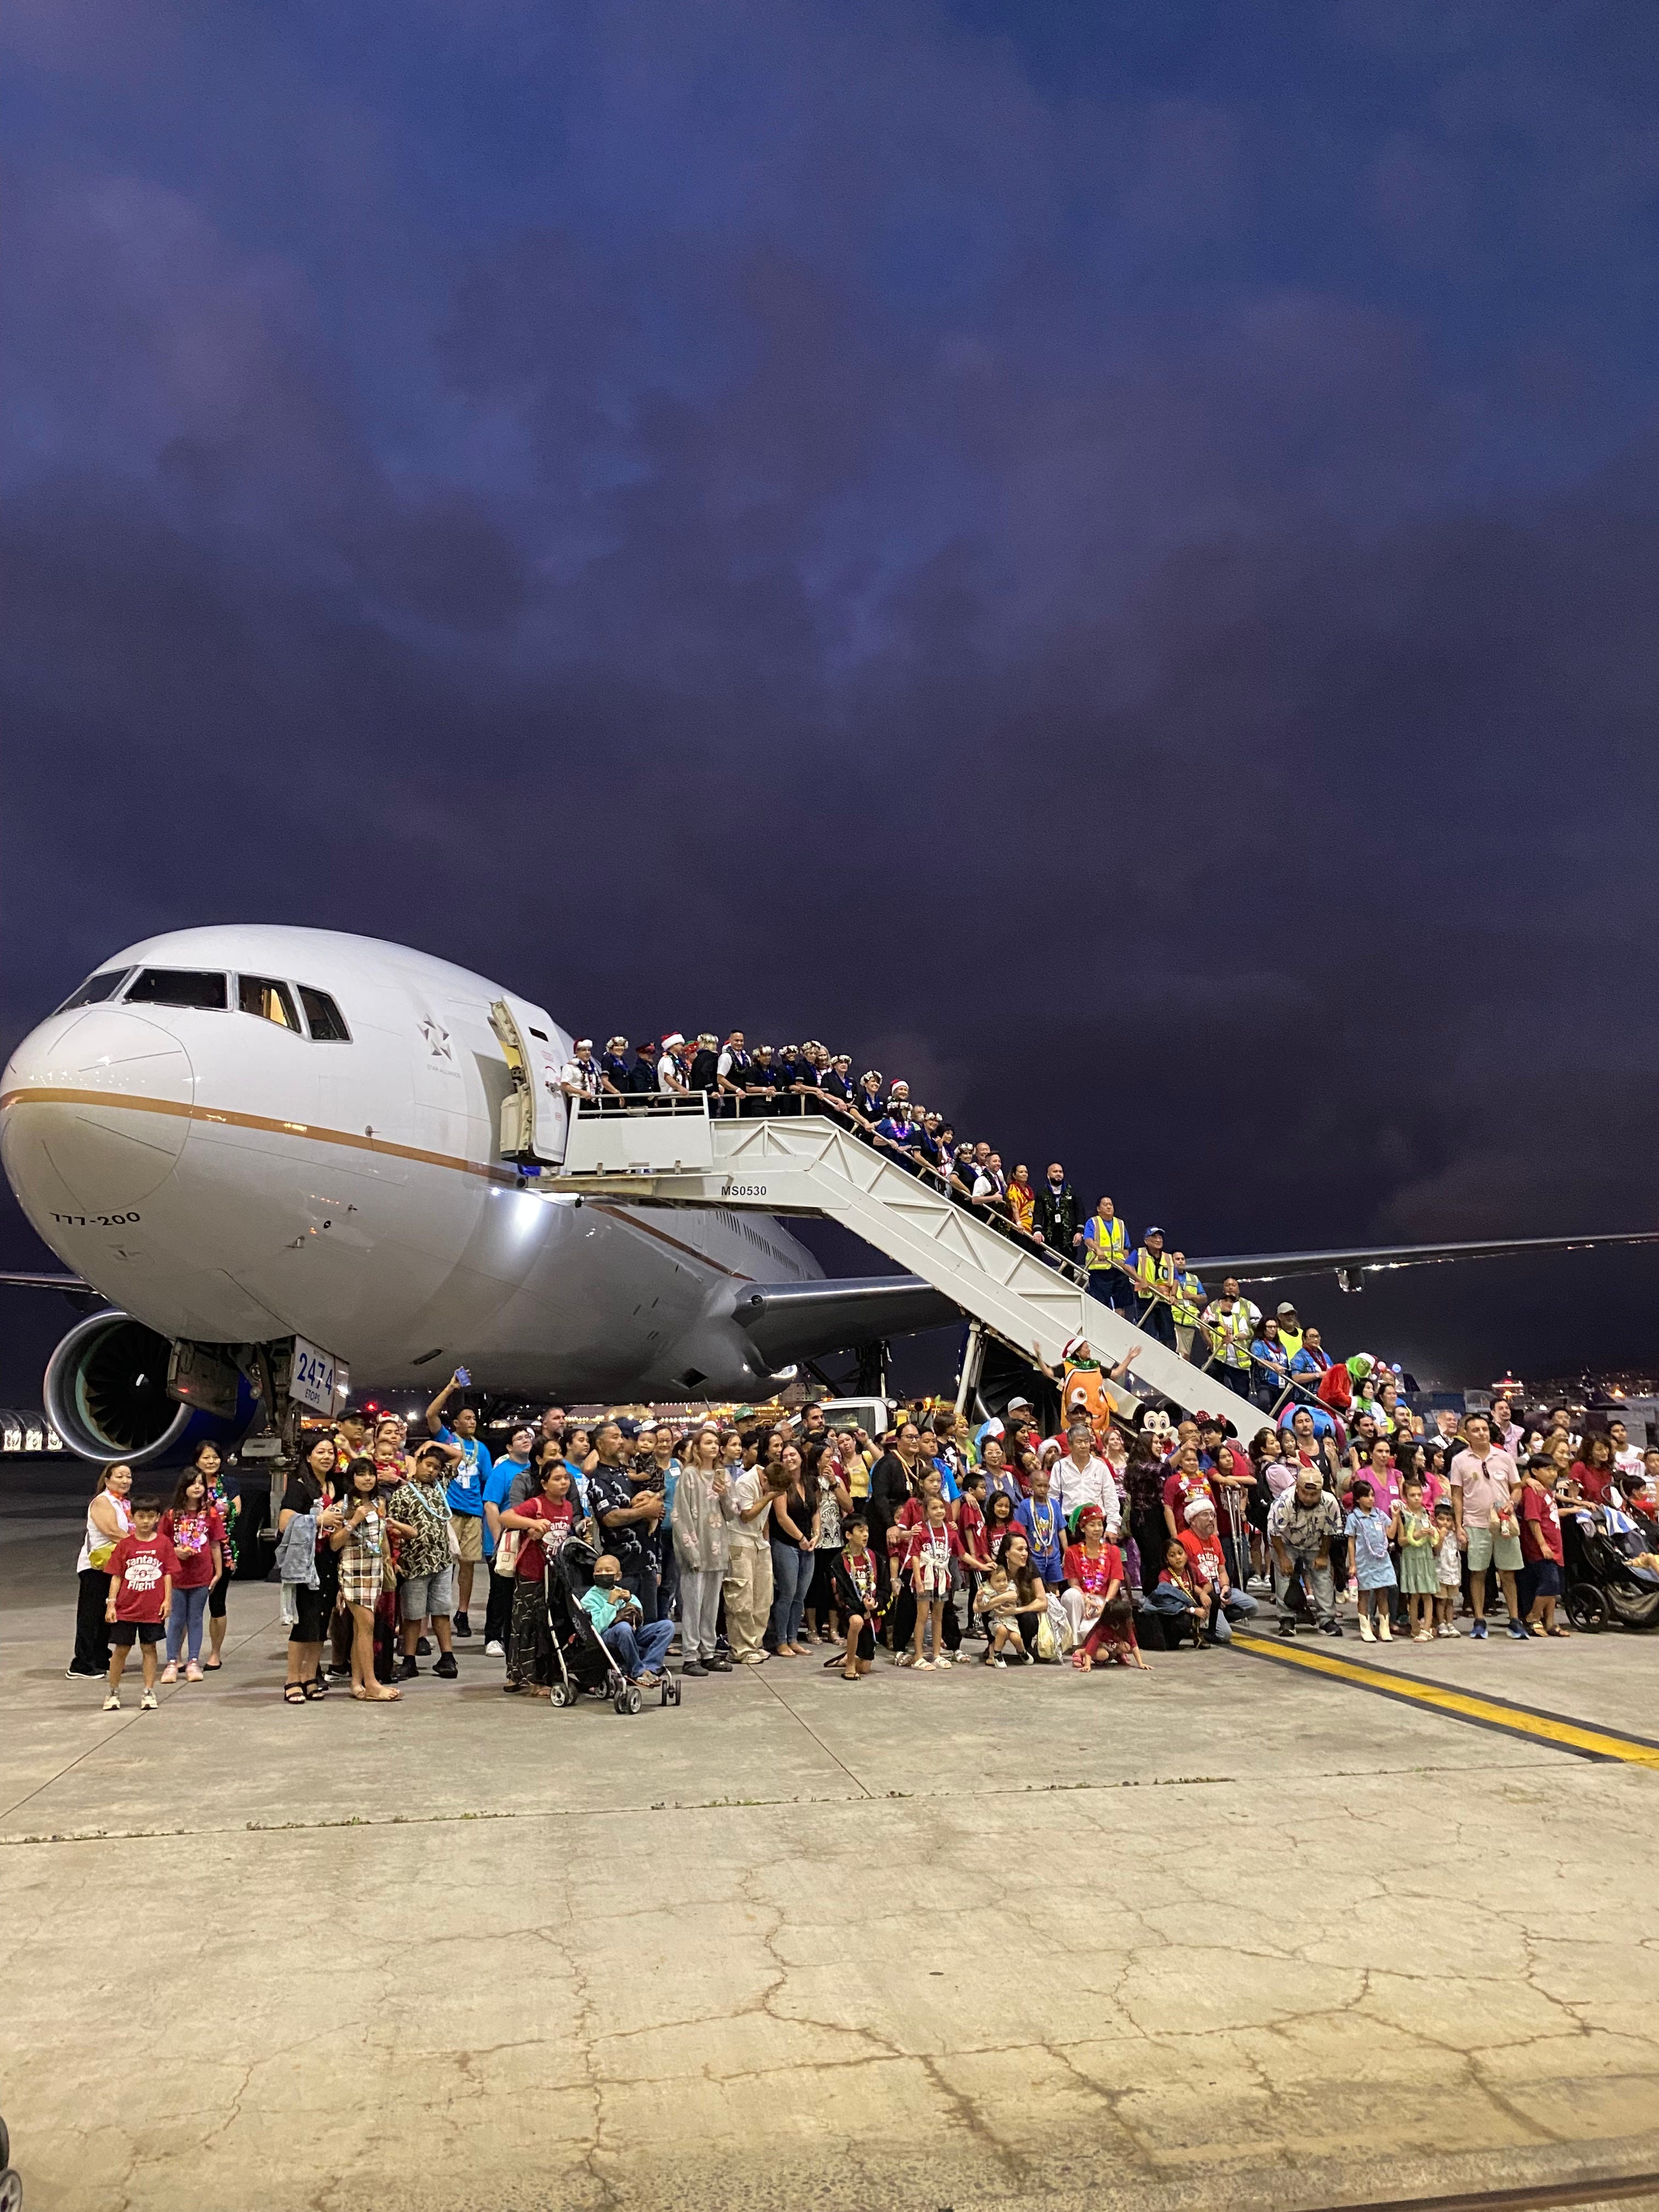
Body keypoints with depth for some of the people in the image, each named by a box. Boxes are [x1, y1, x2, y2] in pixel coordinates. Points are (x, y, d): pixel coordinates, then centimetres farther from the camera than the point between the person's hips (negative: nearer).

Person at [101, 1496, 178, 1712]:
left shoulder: (163, 1543, 0)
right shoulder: (125, 1544, -1)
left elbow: (168, 1574, 3)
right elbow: (116, 1576, 1)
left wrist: (167, 1600, -3)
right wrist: (111, 1604, -4)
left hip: (153, 1608, 0)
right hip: (126, 1607, 0)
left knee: (149, 1648, 7)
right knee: (121, 1649, 7)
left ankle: (149, 1693, 16)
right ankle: (113, 1692, 23)